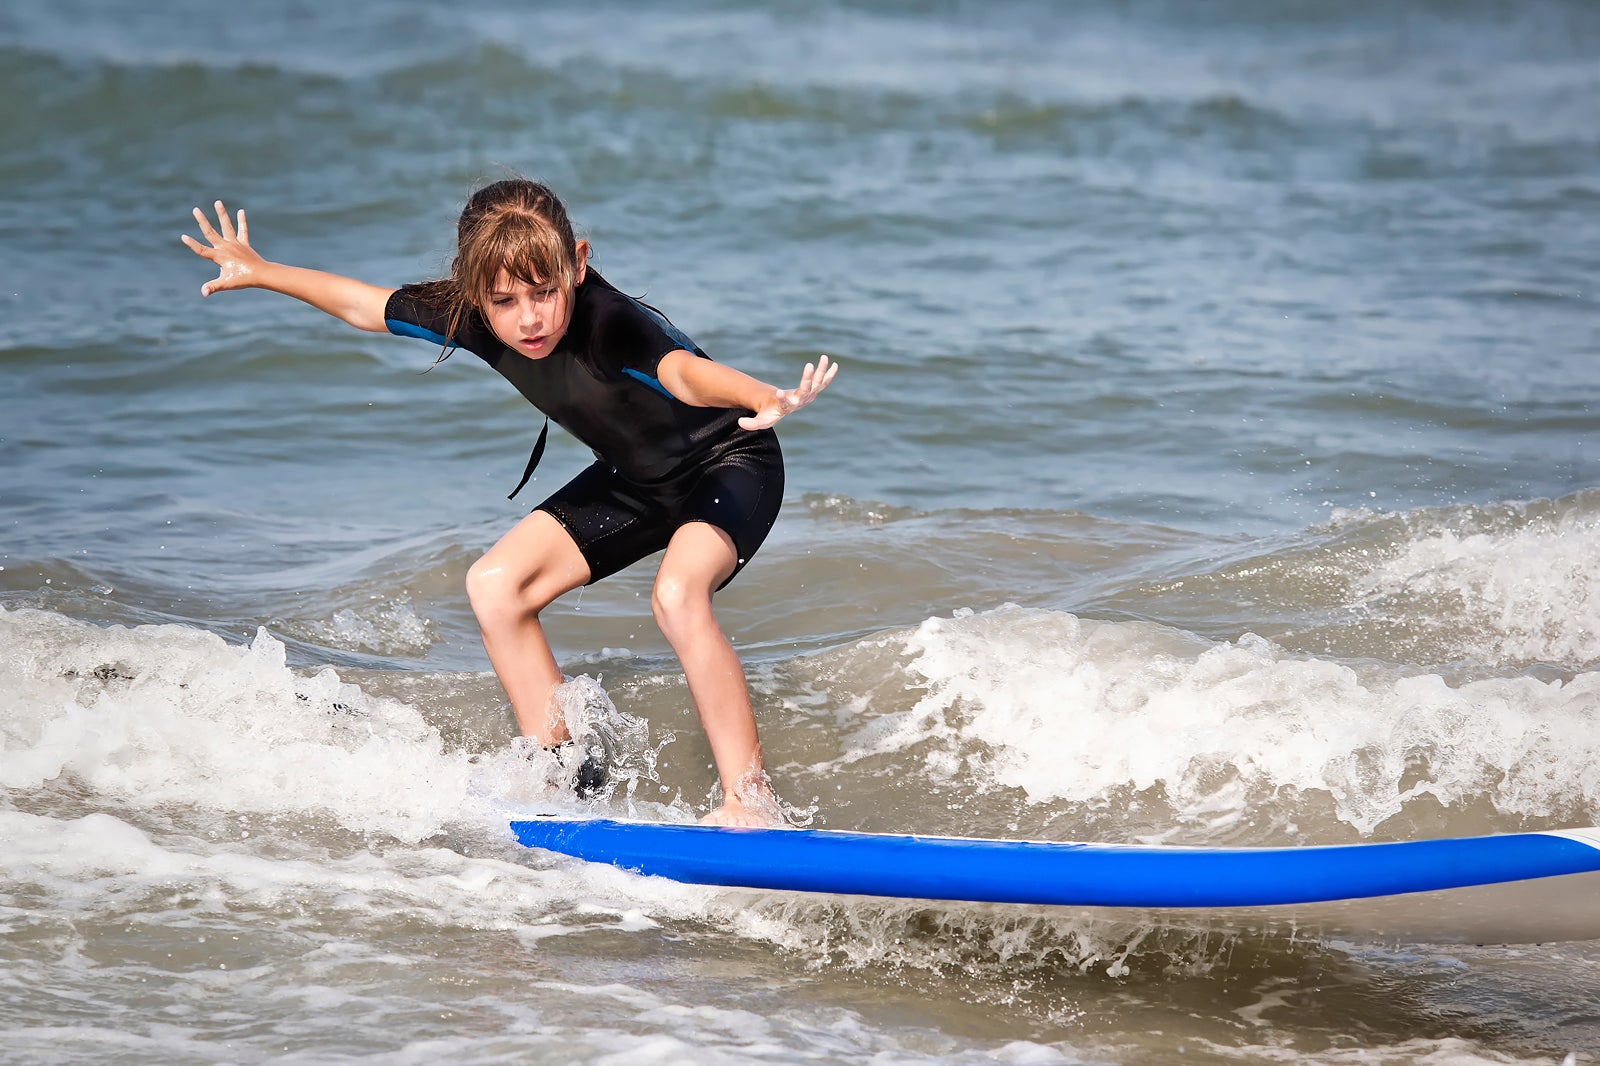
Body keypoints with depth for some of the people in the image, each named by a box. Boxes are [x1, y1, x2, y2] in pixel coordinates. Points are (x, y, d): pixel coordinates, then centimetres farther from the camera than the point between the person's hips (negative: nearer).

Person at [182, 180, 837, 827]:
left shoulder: (611, 325, -38)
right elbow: (366, 307, 1)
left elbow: (683, 370, -60)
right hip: (636, 478, 8)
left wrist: (764, 399, -80)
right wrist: (260, 272, 12)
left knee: (676, 593, -34)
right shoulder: (473, 319, -17)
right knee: (496, 585, -1)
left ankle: (751, 801, -25)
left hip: (729, 462, -8)